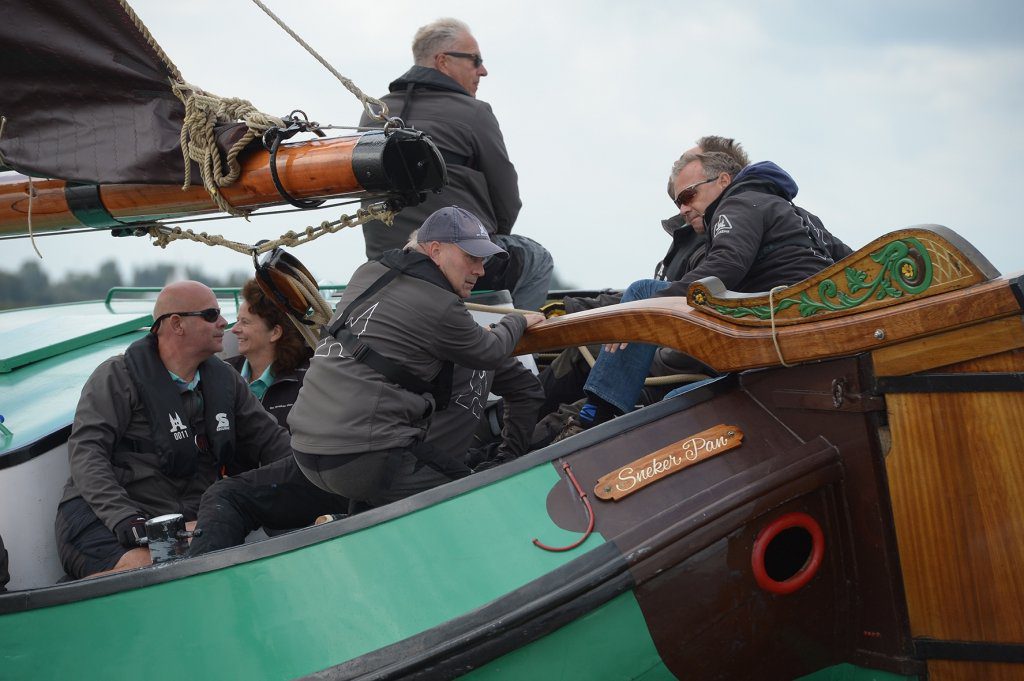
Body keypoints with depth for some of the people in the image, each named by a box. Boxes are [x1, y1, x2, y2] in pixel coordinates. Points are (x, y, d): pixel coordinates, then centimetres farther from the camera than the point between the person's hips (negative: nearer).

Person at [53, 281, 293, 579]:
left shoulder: (225, 380, 17)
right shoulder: (118, 376, -1)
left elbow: (272, 440, 20)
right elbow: (86, 451, -11)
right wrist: (124, 518, -26)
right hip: (103, 518, -6)